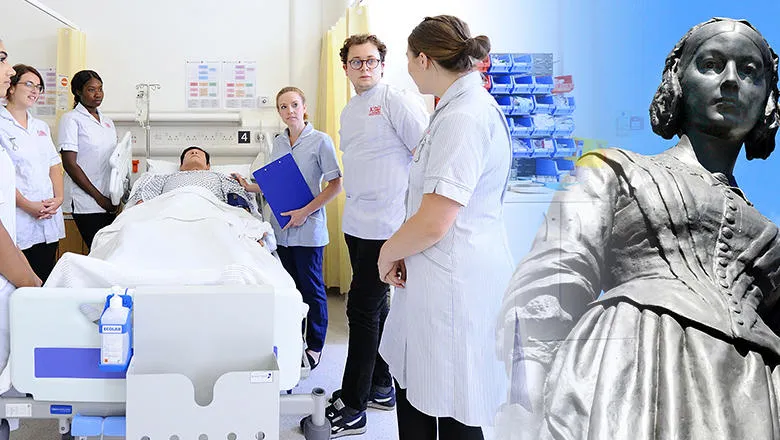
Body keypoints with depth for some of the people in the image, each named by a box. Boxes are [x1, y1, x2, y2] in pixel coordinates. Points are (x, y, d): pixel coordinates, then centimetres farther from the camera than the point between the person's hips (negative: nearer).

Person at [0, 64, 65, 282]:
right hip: (19, 223, -6)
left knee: (45, 281, 8)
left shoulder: (41, 127, 18)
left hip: (49, 220, 6)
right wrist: (27, 205, -18)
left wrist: (59, 198, -1)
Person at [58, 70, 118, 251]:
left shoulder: (108, 121, 16)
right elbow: (69, 164, -9)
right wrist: (99, 197, -12)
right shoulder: (71, 119, -3)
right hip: (86, 201, -6)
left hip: (109, 202, 6)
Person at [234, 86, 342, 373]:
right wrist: (250, 187, 8)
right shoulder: (278, 143, 11)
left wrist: (306, 211, -16)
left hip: (308, 229, -5)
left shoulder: (320, 141, -7)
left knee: (312, 288, 3)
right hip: (282, 226, 6)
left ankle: (314, 346, 16)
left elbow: (336, 184, -10)